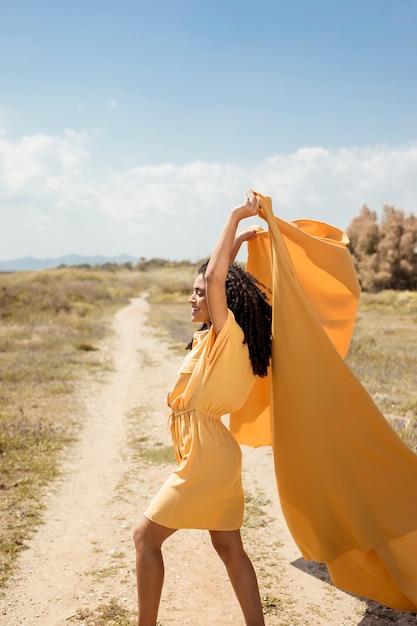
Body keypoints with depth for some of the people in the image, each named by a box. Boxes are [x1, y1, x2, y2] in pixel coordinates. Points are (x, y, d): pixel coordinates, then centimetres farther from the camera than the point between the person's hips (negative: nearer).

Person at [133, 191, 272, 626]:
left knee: (146, 537, 3)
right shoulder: (217, 337, 9)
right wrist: (237, 243, 22)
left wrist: (236, 216, -18)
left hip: (205, 457, -10)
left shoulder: (227, 334, -15)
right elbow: (218, 278, 24)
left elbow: (215, 277, -26)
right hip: (216, 455, 10)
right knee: (229, 548, 14)